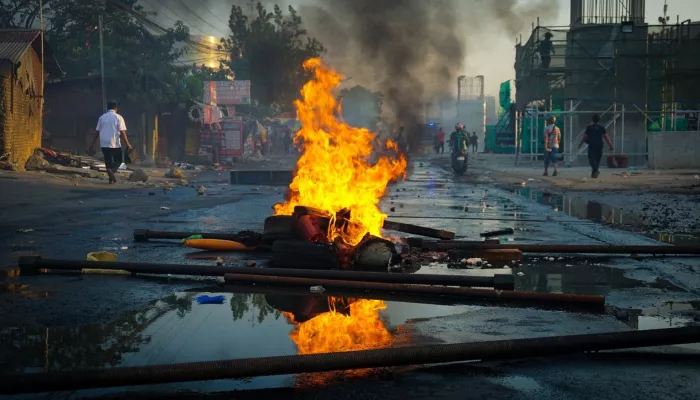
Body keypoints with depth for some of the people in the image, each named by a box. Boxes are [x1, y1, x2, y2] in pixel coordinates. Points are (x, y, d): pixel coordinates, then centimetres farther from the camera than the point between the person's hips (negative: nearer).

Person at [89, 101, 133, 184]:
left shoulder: (102, 117, 11)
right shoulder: (118, 117, -2)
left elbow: (97, 132, 10)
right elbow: (122, 132, -8)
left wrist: (92, 144, 15)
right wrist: (128, 144, -3)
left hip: (104, 143, 4)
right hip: (114, 143, -4)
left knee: (108, 161, 11)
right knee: (118, 161, 9)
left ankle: (111, 178, 7)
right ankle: (111, 171, -18)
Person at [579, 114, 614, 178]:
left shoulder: (589, 127, -1)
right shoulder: (602, 127, 2)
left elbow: (585, 137, -1)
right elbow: (606, 137, -3)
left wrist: (580, 144, 11)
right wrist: (610, 145, -1)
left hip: (592, 146, -2)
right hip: (599, 146, 2)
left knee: (592, 159, -5)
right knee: (597, 159, 15)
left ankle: (595, 170, -30)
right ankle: (594, 173, 21)